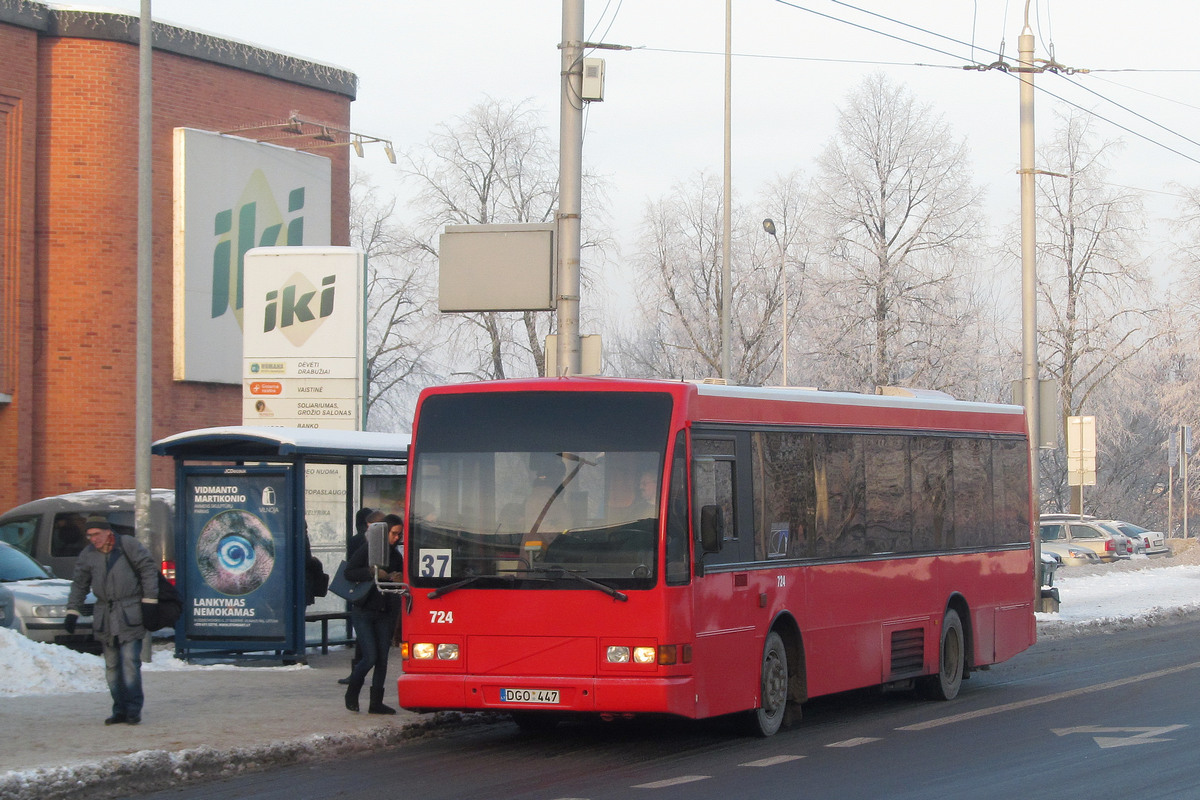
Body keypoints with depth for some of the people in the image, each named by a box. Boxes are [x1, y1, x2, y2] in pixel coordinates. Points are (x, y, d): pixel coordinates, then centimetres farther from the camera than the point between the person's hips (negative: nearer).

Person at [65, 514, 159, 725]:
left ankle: (133, 709, -9)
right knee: (111, 664, 6)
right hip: (105, 616, 5)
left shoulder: (128, 545, -5)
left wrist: (149, 601, -4)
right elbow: (79, 585, 16)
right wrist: (72, 613, 10)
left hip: (130, 613, -5)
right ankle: (119, 709, 13)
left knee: (130, 661, -12)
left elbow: (148, 570, -1)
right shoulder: (87, 555, 8)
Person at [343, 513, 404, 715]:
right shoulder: (366, 550, -4)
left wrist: (398, 578, -3)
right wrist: (372, 572, -18)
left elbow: (401, 581, 19)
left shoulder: (395, 555, 11)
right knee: (370, 657, -11)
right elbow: (348, 573, -9)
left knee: (382, 659, 2)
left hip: (385, 613, 5)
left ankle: (376, 703, 7)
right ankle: (351, 693, 12)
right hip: (363, 611, -5)